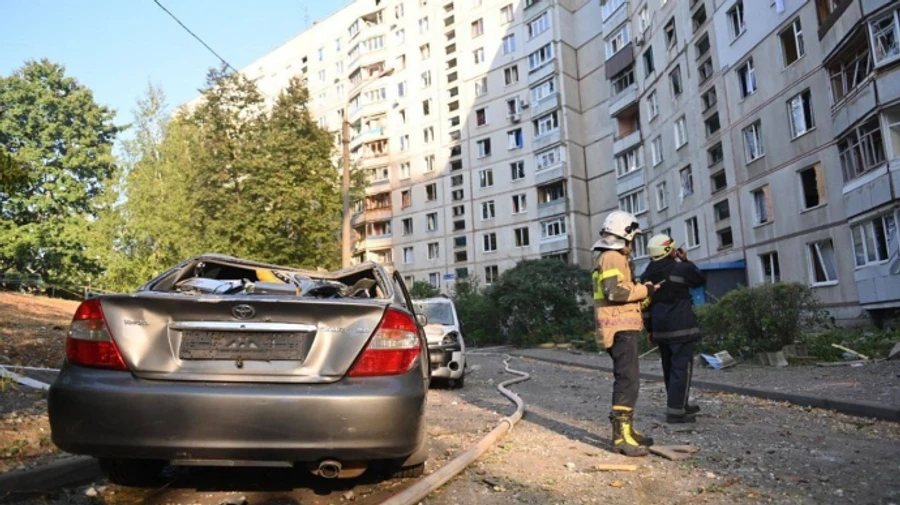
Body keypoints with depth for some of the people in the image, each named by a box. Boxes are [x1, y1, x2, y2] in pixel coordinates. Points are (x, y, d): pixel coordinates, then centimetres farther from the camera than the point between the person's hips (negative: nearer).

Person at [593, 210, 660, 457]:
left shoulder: (614, 257, 22)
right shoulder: (612, 257, -12)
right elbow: (615, 291, -25)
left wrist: (643, 292, 16)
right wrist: (645, 289, -14)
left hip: (622, 327, 11)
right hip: (620, 328, -11)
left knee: (626, 379, 15)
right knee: (628, 379, -12)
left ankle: (626, 429, 23)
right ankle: (621, 435, -10)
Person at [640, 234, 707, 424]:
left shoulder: (647, 275, 8)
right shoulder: (679, 268, -10)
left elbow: (645, 304, 10)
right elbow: (701, 280, 7)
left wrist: (649, 329, 16)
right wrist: (686, 261, 12)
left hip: (661, 327, 7)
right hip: (680, 326, -7)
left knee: (670, 368, 15)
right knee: (681, 367, -5)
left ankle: (679, 405, 27)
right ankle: (675, 411, -7)